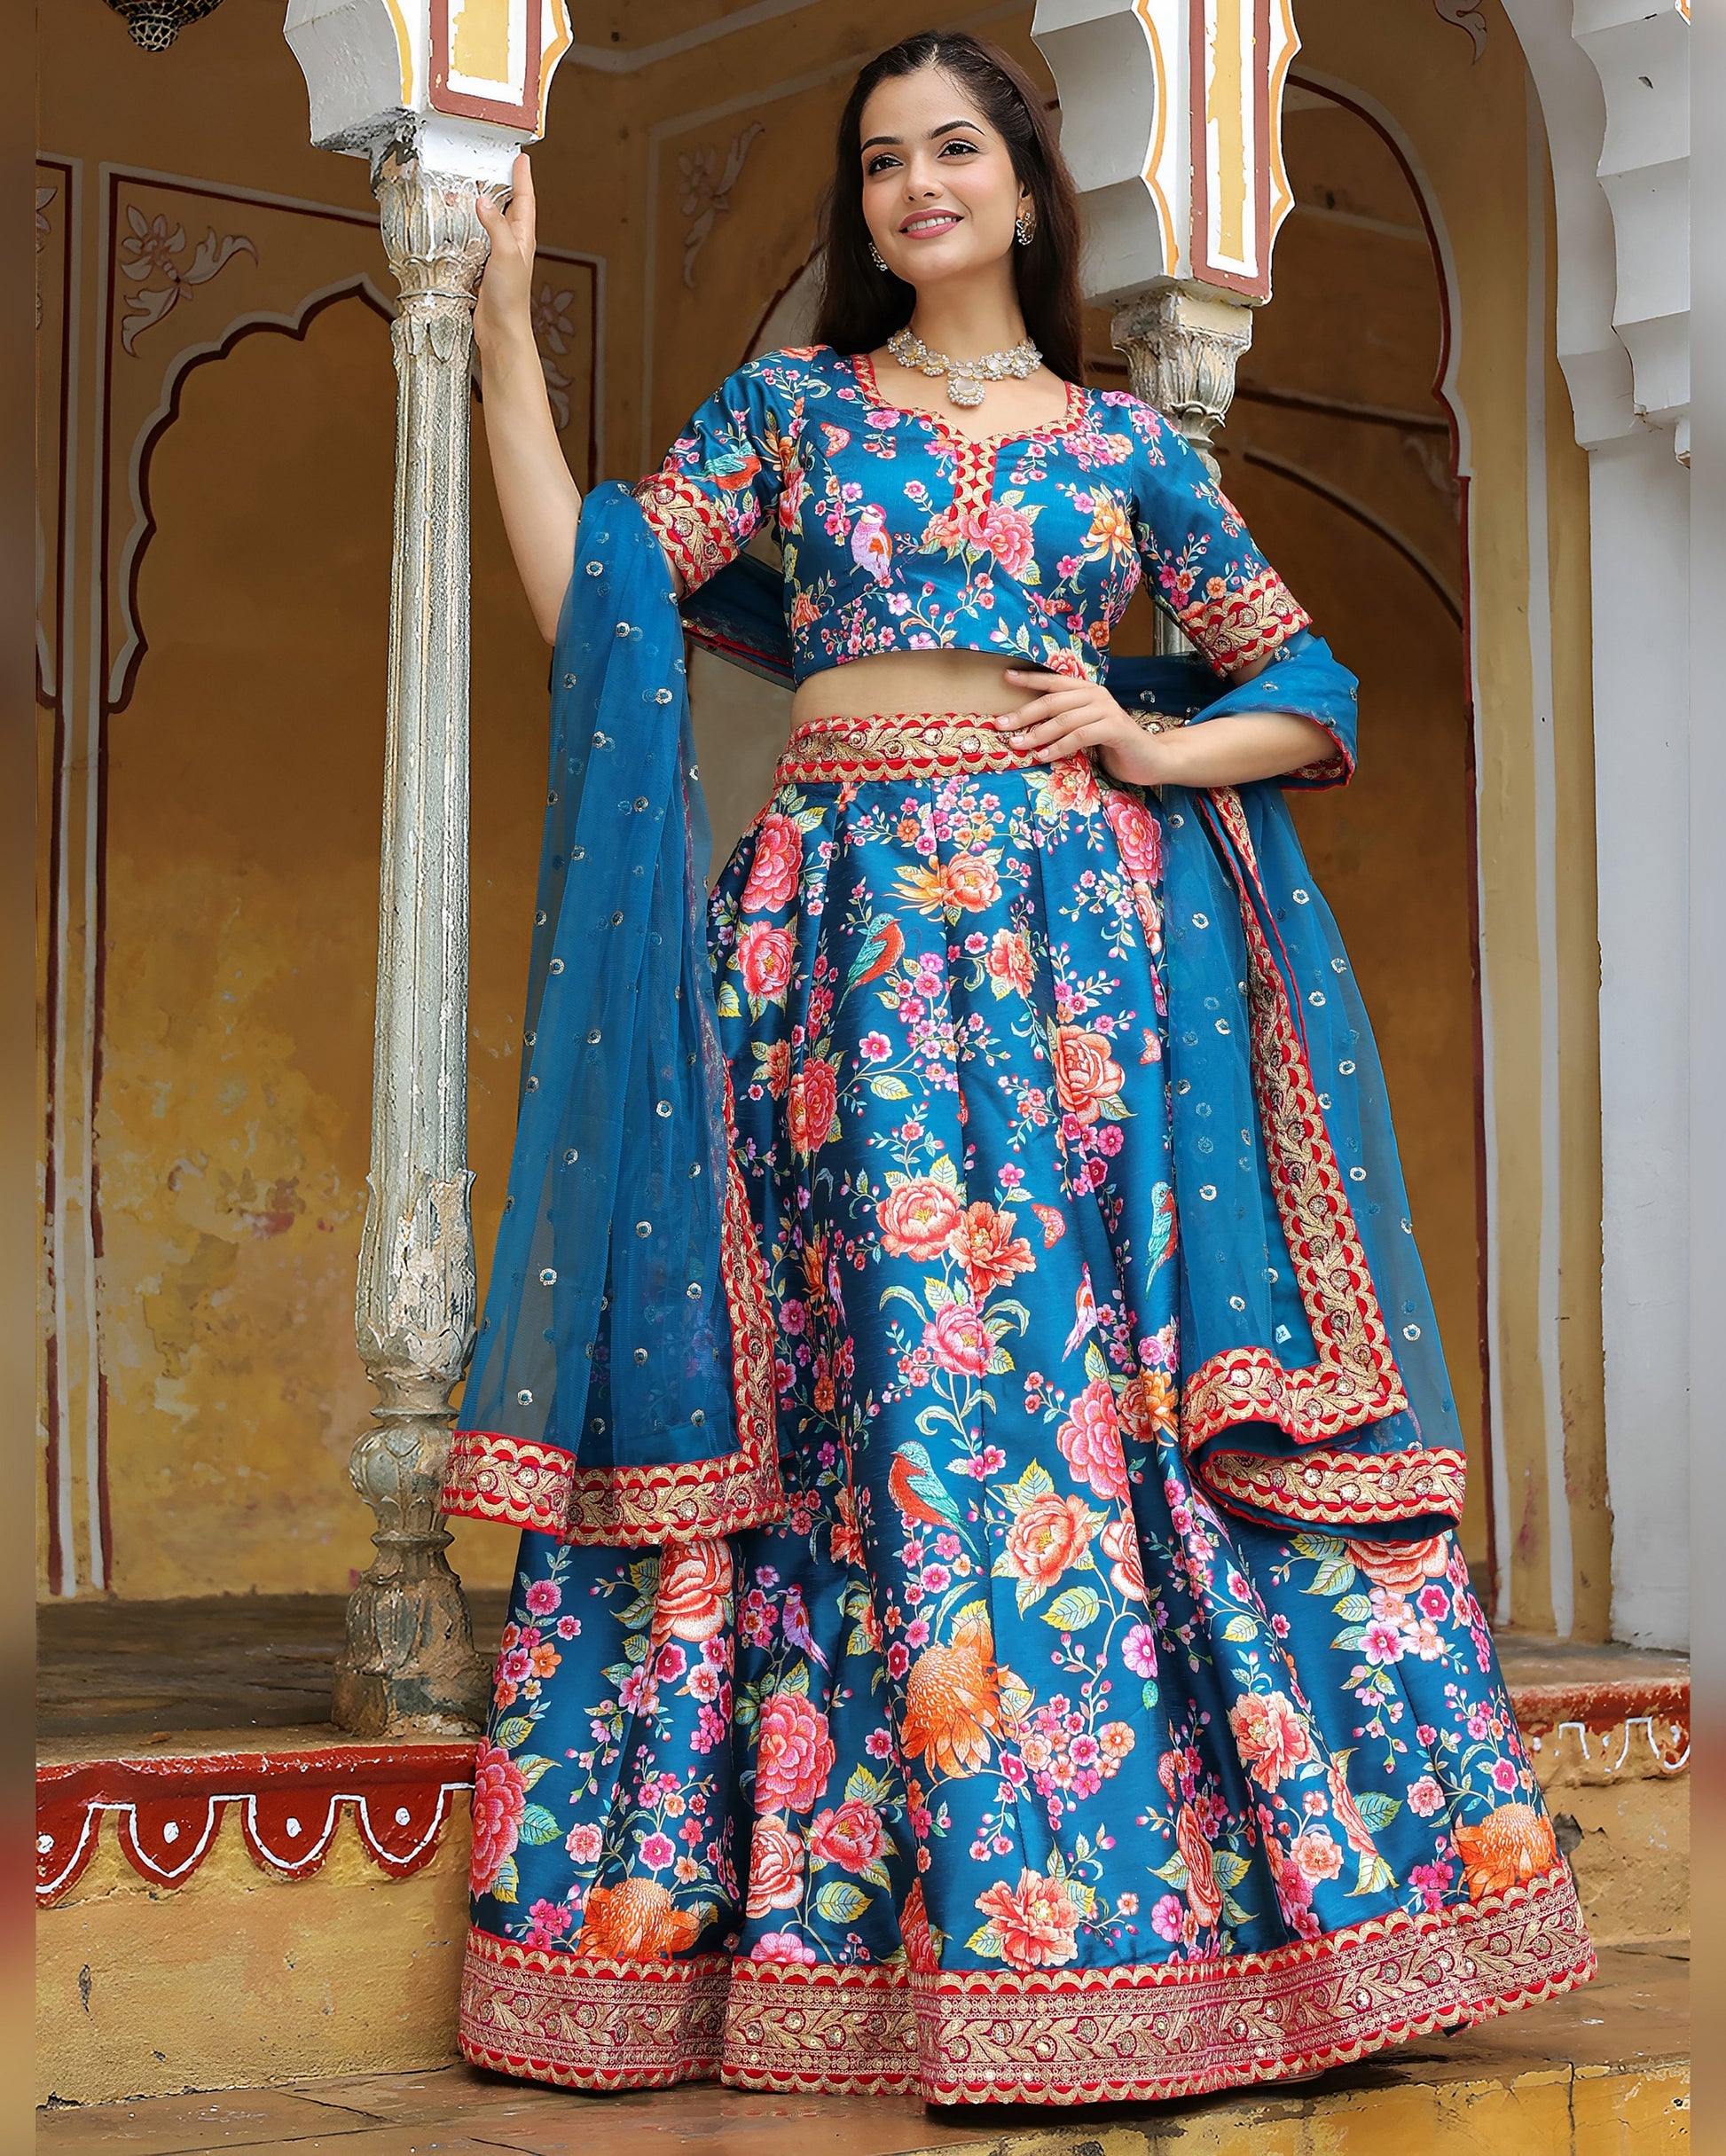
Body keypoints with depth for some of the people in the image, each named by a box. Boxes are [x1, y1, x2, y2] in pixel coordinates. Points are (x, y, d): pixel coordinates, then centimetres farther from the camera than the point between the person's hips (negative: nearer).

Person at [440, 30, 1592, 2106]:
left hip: (1082, 935, 0)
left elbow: (1313, 688, 17)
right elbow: (586, 597, 5)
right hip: (855, 933, 0)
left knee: (1101, 1365, -6)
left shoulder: (1126, 443, 14)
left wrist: (1150, 745, -1)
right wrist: (504, 328, 4)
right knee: (885, 1382, -6)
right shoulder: (785, 405, 14)